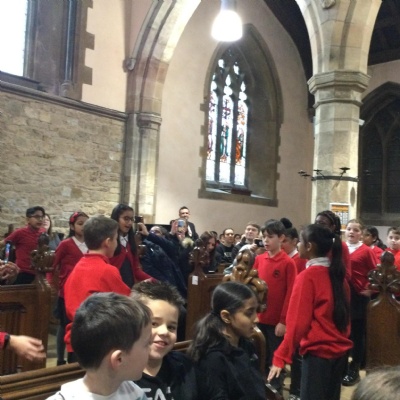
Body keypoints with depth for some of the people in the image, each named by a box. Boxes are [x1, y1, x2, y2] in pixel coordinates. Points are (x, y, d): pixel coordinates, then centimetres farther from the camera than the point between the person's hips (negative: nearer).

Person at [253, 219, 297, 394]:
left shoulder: (288, 263, -9)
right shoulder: (259, 259, 5)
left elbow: (290, 294, -10)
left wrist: (284, 320, -12)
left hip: (277, 321, -5)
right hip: (259, 318, 5)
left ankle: (276, 391, 22)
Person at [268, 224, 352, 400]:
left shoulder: (307, 276, -15)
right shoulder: (338, 274, 5)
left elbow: (297, 321, -18)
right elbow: (345, 313, 12)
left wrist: (281, 357, -15)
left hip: (318, 351, -7)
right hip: (340, 349, 7)